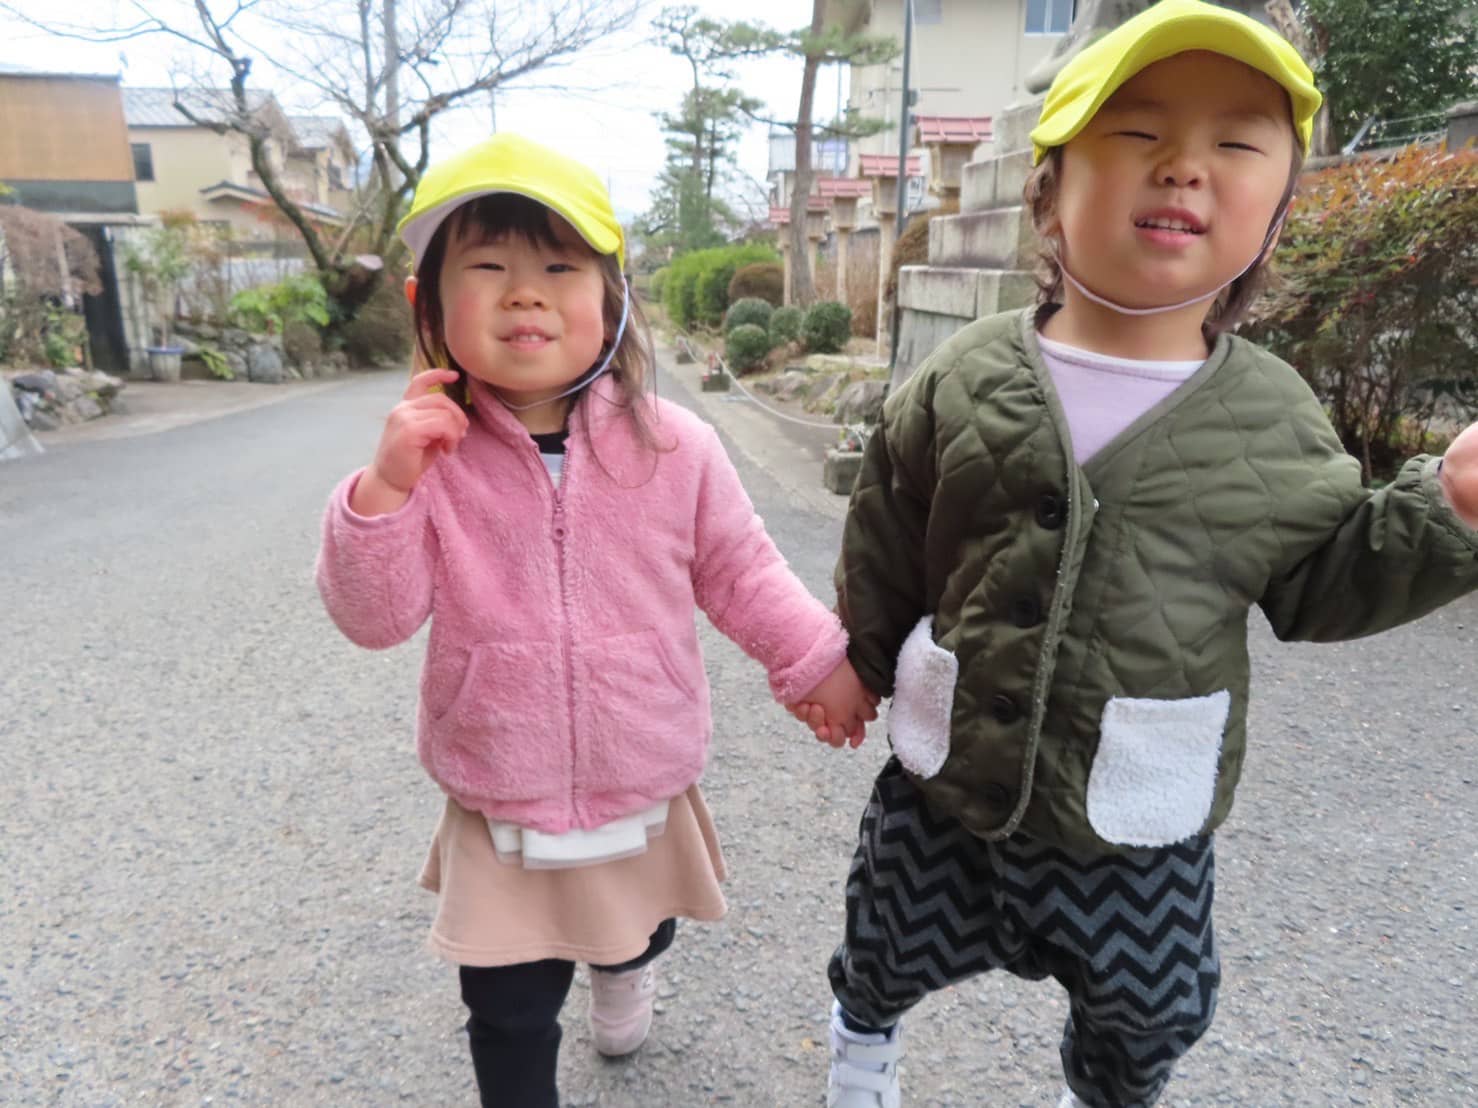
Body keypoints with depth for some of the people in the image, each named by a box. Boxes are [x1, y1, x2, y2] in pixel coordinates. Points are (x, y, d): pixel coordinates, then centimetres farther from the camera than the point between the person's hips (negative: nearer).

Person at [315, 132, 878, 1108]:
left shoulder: (674, 448, -13)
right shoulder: (431, 455, -14)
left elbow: (739, 570, -1)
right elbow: (375, 617, -15)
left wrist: (819, 661, 0)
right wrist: (384, 489, -29)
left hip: (648, 789, 2)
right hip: (499, 811, -1)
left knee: (642, 929, 31)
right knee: (510, 1018, 12)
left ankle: (623, 972, 68)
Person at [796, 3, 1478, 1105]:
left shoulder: (1277, 416, -8)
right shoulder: (961, 382, -11)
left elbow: (1321, 584, 2)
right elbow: (883, 552, -1)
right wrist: (856, 667, 8)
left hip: (1143, 815, 1)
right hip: (949, 783, 0)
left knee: (1147, 1015, 26)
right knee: (888, 951, 26)